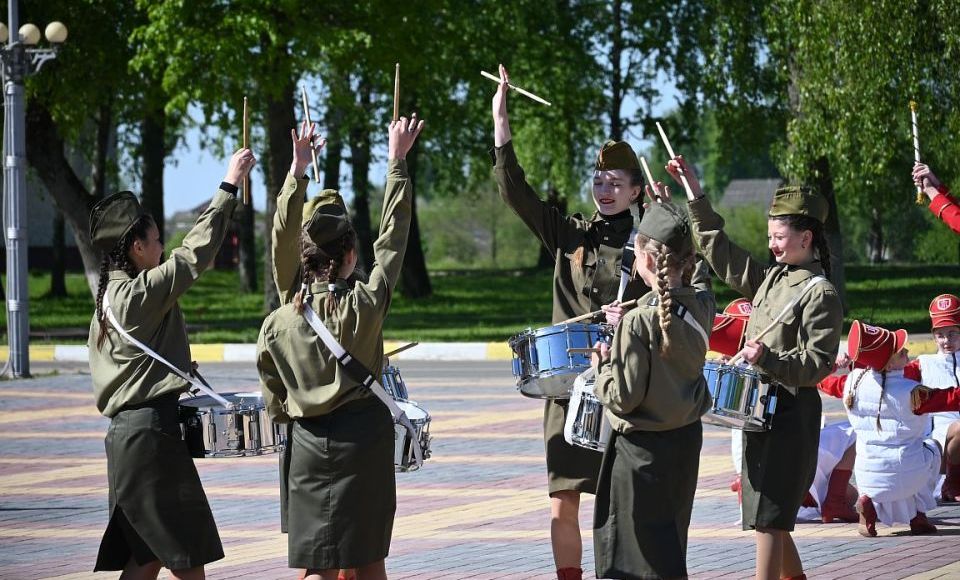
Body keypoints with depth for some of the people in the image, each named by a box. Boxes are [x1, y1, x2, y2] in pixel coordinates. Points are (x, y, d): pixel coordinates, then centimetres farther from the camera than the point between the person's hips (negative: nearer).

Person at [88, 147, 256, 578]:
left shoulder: (108, 297, 15)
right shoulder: (143, 292, -12)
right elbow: (196, 253, -11)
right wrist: (229, 186, -5)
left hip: (123, 430, 10)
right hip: (152, 431, -10)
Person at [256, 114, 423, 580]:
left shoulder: (277, 324, -4)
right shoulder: (365, 306, -8)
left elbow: (275, 406, 3)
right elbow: (392, 238, 0)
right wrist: (397, 159, 7)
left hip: (310, 445, 1)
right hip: (366, 437, -1)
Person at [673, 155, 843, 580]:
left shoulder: (820, 294, -12)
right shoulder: (770, 278, 11)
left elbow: (818, 364, -17)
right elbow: (720, 250, 19)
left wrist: (768, 359, -31)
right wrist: (695, 196, 14)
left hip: (791, 414, -8)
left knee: (767, 518, -10)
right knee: (768, 516, 14)